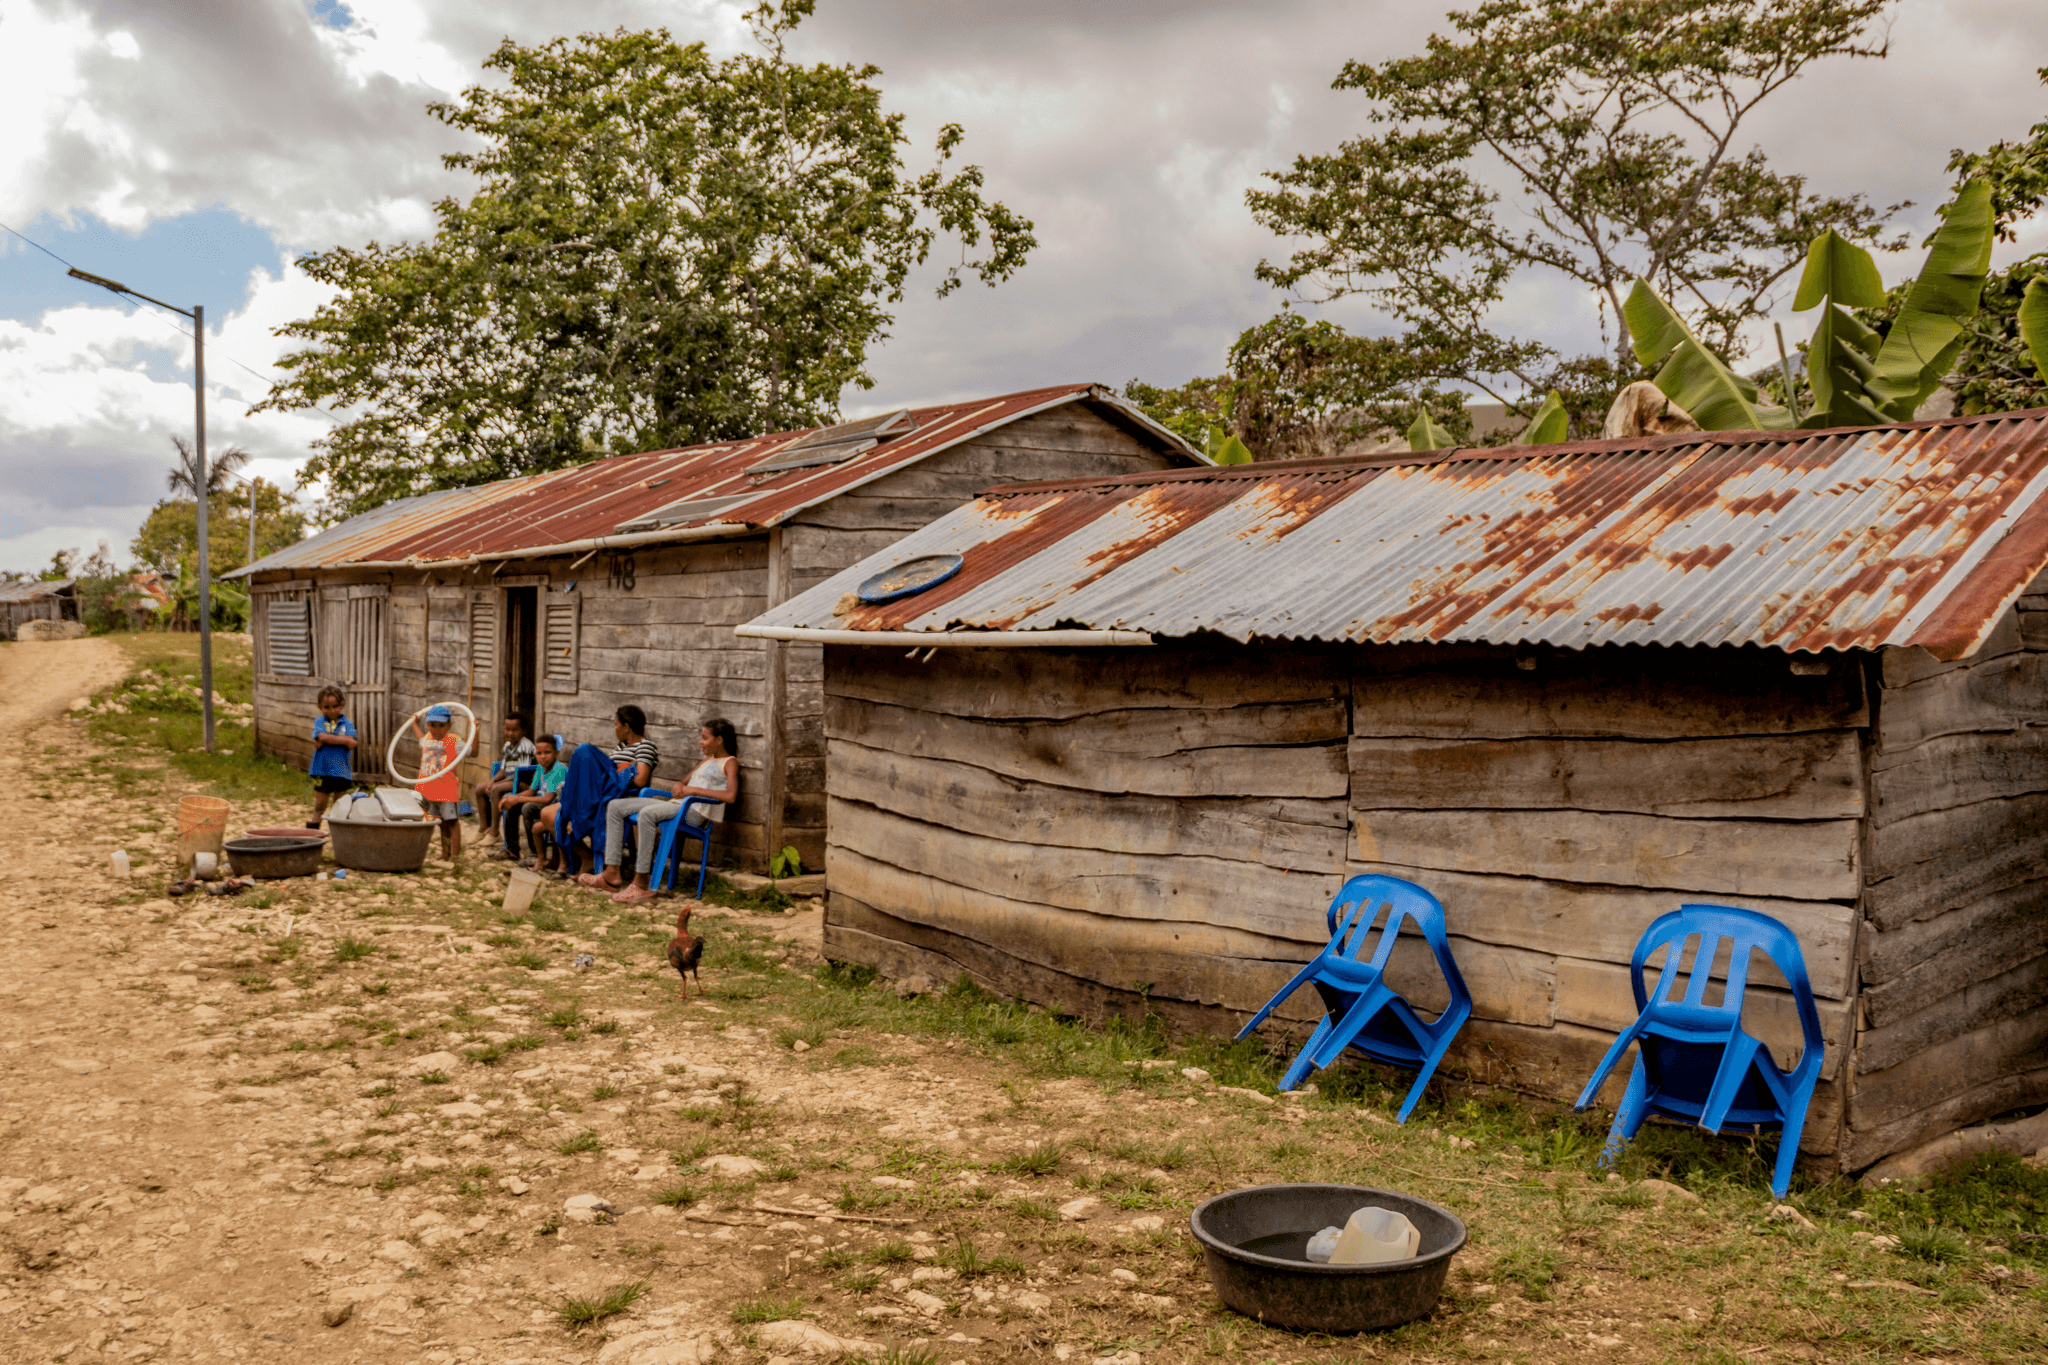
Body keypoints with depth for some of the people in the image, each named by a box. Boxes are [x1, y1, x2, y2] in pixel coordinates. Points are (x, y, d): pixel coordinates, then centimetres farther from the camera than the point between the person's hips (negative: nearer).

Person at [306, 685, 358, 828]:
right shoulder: (319, 722, 3)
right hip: (322, 769, -1)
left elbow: (350, 744, -11)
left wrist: (328, 739, -14)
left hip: (342, 770, 1)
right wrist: (343, 740, -15)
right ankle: (312, 830, 15)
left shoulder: (347, 723, 4)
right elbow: (321, 737, -17)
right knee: (320, 804, 4)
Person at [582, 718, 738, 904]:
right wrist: (679, 785, 7)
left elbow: (730, 795, -18)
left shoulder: (729, 763, 0)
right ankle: (612, 873, -8)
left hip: (695, 812, -10)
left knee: (647, 813, -37)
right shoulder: (708, 760, 27)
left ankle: (641, 883, -33)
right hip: (675, 804, 10)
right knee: (615, 807, 0)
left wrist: (694, 790, -15)